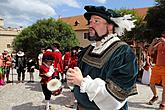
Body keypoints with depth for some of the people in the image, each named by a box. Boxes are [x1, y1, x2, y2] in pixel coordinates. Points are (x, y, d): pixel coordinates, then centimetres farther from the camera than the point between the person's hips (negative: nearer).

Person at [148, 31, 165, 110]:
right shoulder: (159, 44, 7)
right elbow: (150, 52, 5)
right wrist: (153, 42, -7)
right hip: (157, 67, 4)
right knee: (152, 83, 10)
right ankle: (155, 96, 37)